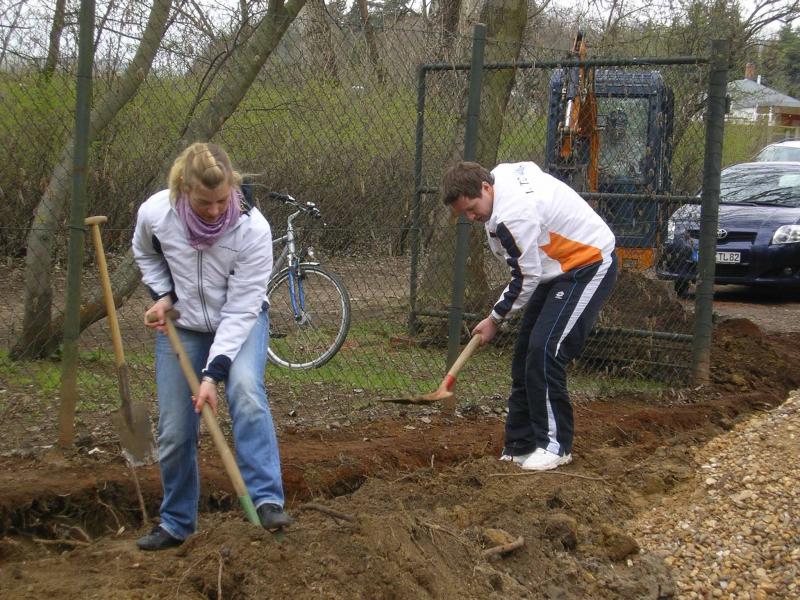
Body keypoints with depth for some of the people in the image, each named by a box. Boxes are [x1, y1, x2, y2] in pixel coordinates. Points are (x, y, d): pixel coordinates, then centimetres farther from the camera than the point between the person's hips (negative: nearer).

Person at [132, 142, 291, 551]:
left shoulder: (253, 229, -28)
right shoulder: (156, 213, -21)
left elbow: (241, 309, -26)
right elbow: (145, 253, 6)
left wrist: (213, 374, -31)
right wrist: (163, 295, -10)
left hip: (240, 321, -2)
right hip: (181, 325, 2)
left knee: (245, 387, -34)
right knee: (174, 432, 2)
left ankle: (267, 500, -34)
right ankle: (176, 522, 23)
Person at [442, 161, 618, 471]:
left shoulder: (513, 215, -30)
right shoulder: (503, 174, -2)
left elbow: (527, 277, -21)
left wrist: (495, 319, -7)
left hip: (589, 265, -11)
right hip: (560, 267, 11)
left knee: (544, 350, -18)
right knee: (525, 351, 7)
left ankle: (555, 445, -6)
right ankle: (521, 444, 12)